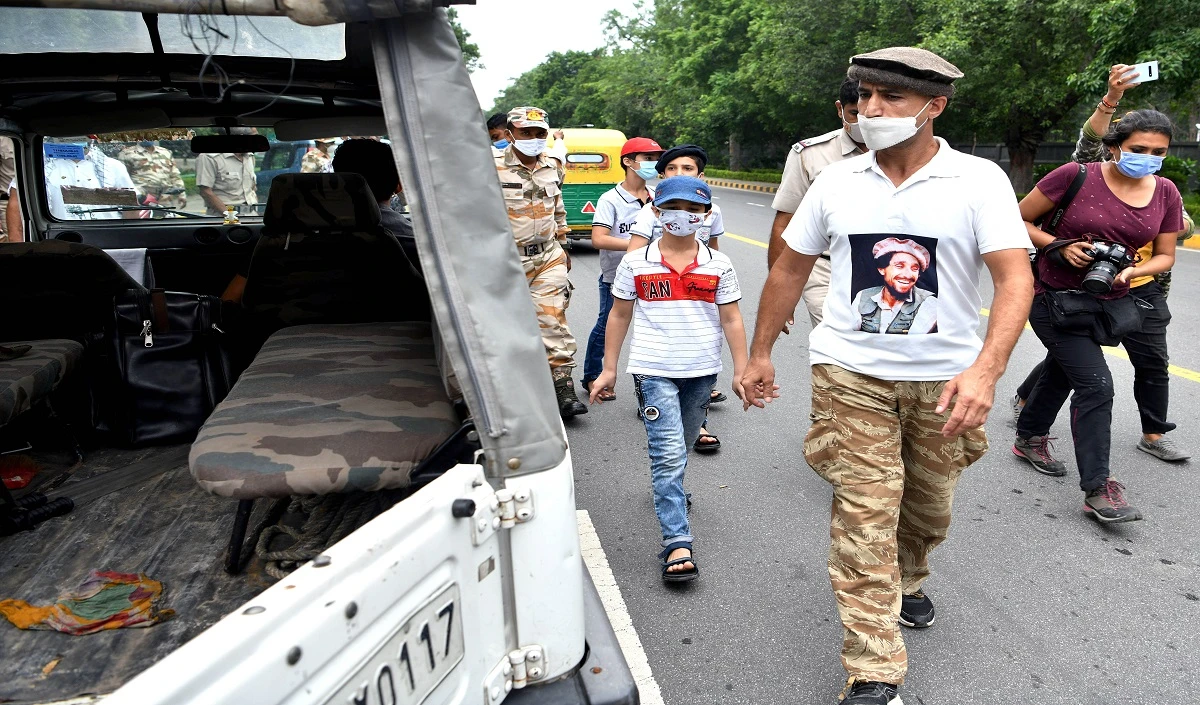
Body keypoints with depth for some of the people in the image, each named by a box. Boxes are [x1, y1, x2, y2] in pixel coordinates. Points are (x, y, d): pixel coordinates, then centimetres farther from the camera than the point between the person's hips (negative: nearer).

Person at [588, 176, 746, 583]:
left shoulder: (718, 265, 3)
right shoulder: (635, 263, 0)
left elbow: (731, 321, 5)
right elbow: (619, 316, 7)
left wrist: (741, 373, 1)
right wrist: (609, 369, 6)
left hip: (702, 370, 3)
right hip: (654, 370, -2)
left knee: (677, 450, 18)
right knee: (669, 453, -10)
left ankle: (668, 493, 48)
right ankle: (677, 544, -7)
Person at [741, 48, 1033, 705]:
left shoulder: (979, 180, -6)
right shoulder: (836, 180, 1)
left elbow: (1015, 278, -14)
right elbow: (790, 268, 9)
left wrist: (985, 369, -30)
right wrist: (760, 354, 10)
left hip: (945, 380, 1)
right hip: (851, 373, 0)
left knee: (927, 509, 18)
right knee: (864, 516, -5)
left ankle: (907, 581, 51)